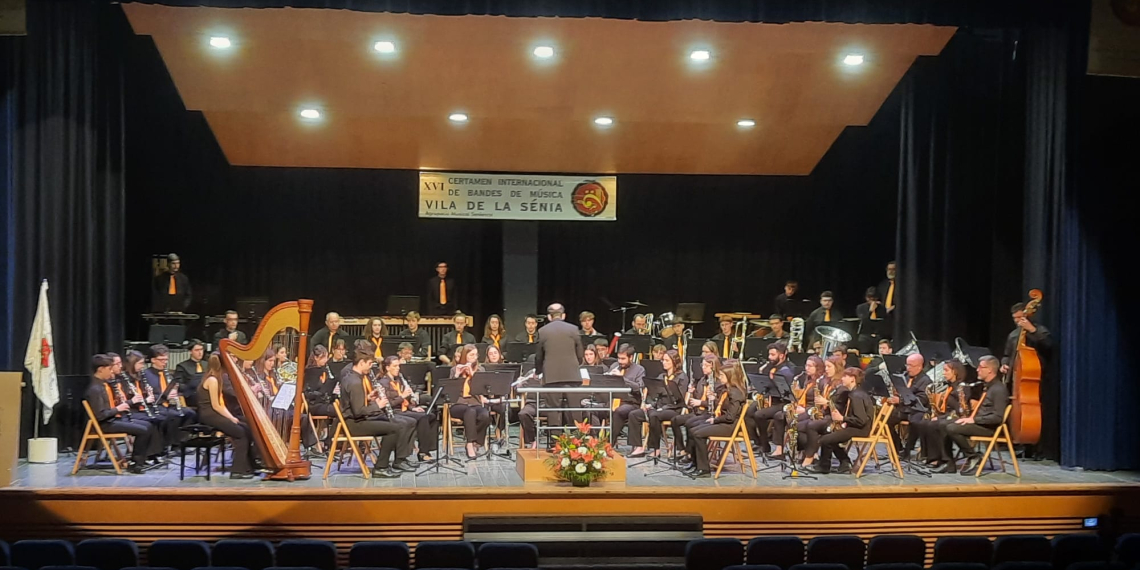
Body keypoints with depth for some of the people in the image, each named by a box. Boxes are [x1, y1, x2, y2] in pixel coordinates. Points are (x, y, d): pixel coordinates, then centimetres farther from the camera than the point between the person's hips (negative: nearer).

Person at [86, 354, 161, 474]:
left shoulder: (105, 383, 9)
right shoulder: (95, 389, -20)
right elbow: (99, 415, -25)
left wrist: (121, 400, 3)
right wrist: (118, 409, -15)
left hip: (116, 418, 10)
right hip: (106, 423, -10)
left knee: (148, 425, 6)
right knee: (143, 430, -16)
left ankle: (145, 457, 6)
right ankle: (134, 464, -4)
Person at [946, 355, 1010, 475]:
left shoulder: (999, 389, -15)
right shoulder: (987, 386, 16)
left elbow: (997, 417, -23)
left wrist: (974, 420, -21)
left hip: (989, 427, -10)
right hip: (979, 423, 10)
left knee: (952, 429, -25)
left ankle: (974, 456, -10)